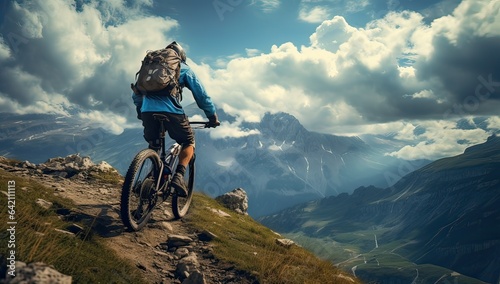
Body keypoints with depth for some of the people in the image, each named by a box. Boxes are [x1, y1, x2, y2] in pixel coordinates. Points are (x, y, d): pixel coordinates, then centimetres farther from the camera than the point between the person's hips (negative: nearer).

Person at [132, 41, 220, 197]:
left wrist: (140, 111, 44)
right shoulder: (184, 69, 17)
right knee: (189, 142, 17)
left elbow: (136, 93, 30)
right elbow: (201, 95, 11)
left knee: (153, 146, 27)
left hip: (147, 112, 4)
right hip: (171, 112, -3)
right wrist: (213, 116, 19)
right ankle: (178, 176, -4)